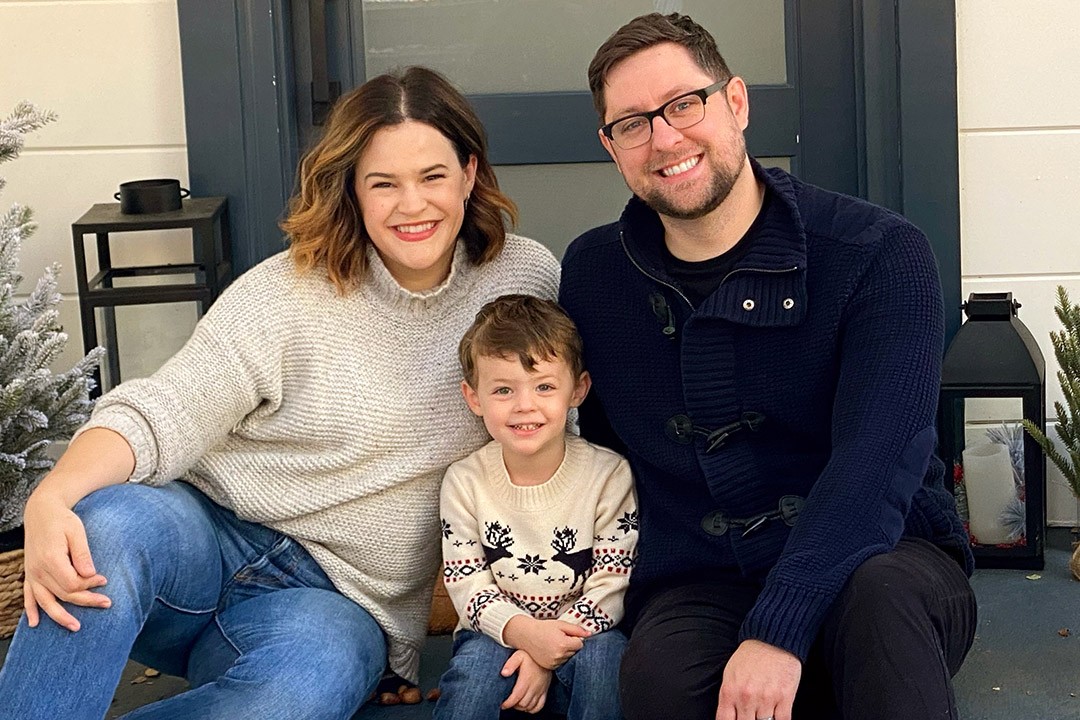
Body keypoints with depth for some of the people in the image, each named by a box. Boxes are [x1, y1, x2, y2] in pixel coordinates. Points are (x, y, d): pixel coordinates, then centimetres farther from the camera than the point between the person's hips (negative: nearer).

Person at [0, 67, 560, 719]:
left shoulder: (528, 279, 0)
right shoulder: (290, 292, -5)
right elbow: (166, 412, -10)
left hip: (339, 597, 1)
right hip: (209, 533, 0)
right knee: (105, 524, -36)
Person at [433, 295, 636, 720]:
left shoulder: (609, 474, -10)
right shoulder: (465, 482, -6)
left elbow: (613, 582, -11)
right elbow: (465, 583, -7)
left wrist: (549, 655, -21)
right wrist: (523, 631, -26)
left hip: (580, 635, 0)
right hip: (497, 634, 1)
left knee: (605, 653, -31)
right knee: (480, 659, -31)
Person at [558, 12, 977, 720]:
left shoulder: (880, 254, -8)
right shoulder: (592, 273, 7)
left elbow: (873, 465, -19)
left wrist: (777, 631, -30)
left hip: (884, 561, -2)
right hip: (697, 589, 2)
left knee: (877, 593, -38)